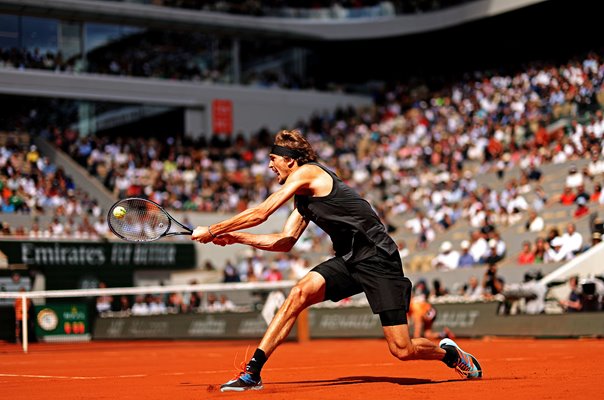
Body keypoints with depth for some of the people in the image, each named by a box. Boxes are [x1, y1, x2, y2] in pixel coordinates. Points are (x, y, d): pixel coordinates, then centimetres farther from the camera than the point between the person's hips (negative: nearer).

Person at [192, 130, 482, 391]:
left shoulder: (307, 173, -10)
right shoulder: (304, 198, 17)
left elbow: (261, 213, -14)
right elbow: (285, 242, 20)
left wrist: (212, 231, -6)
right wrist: (236, 237, 14)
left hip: (378, 259, -8)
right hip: (348, 260, 9)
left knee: (402, 350, -10)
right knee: (300, 292, -16)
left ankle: (450, 353, 21)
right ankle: (252, 372, -16)